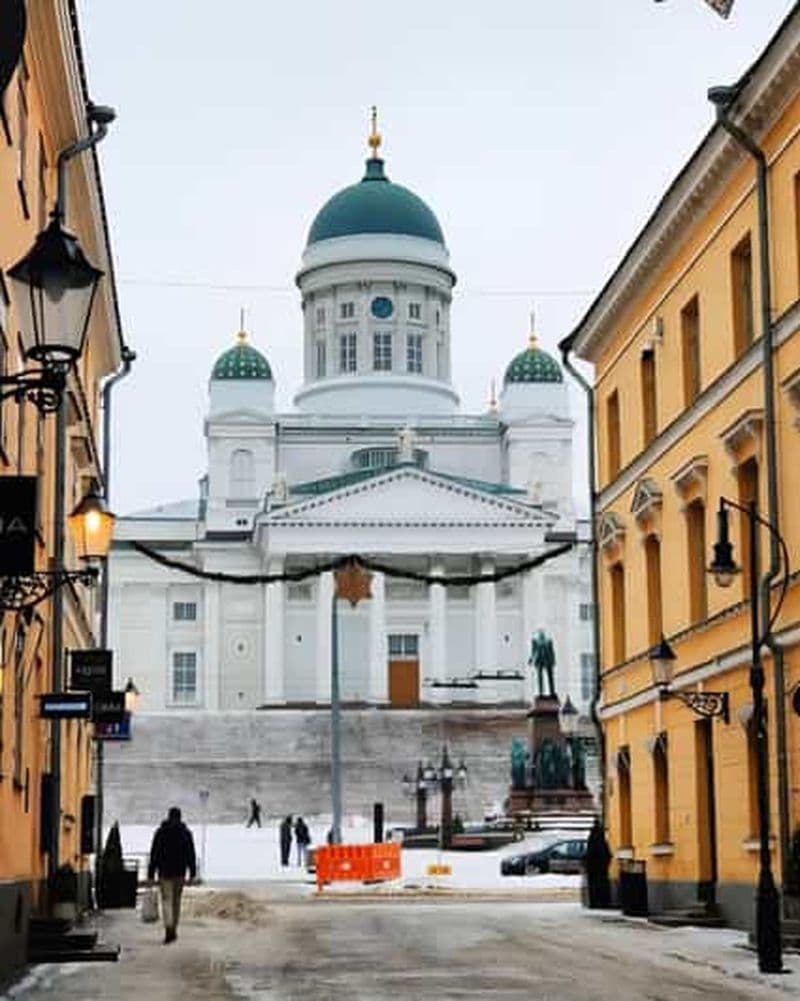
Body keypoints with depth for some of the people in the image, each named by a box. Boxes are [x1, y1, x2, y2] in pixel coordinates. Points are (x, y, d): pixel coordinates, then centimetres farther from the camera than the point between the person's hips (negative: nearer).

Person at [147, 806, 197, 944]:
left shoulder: (160, 832, -2)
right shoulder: (186, 832, 1)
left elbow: (154, 854, -3)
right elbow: (191, 854, 0)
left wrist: (151, 874, 0)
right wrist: (192, 873, 4)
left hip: (164, 871, -2)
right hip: (180, 872, 2)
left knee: (166, 900, -4)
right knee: (176, 900, 14)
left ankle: (169, 929, -24)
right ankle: (173, 930, 20)